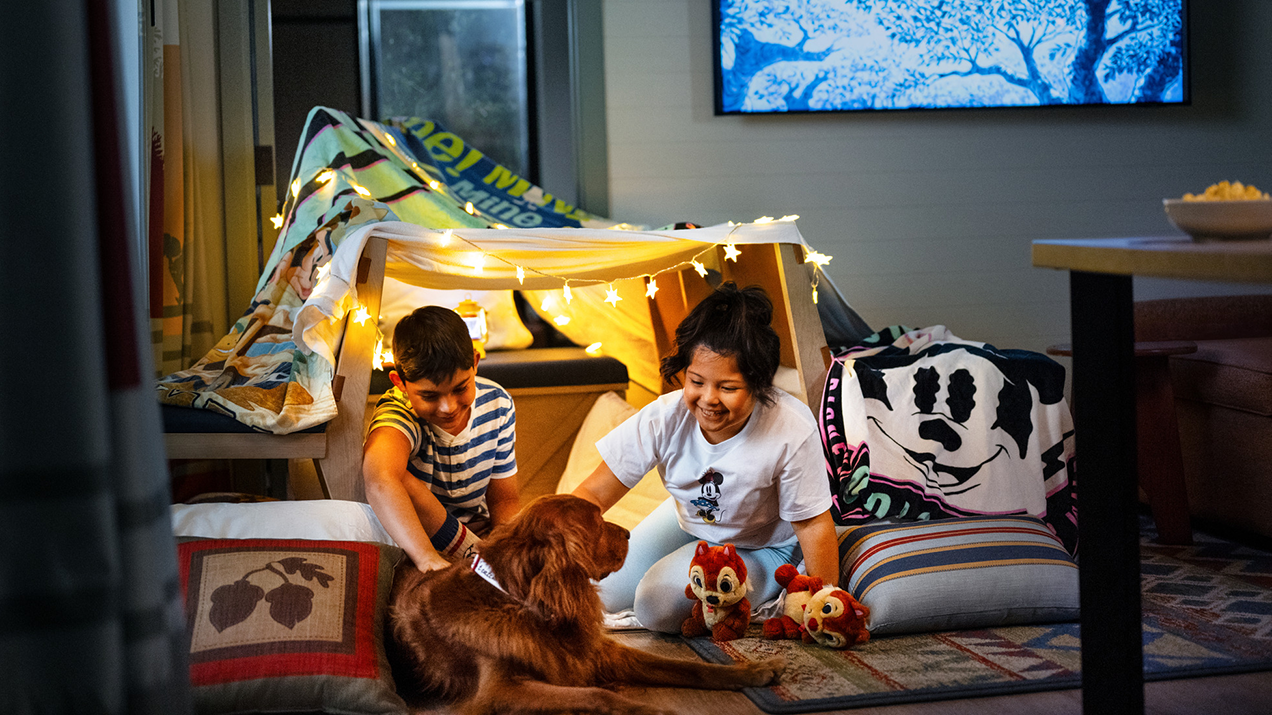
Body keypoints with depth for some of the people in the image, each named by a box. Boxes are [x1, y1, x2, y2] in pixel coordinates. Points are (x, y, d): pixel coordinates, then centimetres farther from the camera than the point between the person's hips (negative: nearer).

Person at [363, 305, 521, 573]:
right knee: (404, 482, -34)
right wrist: (430, 560, -63)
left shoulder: (496, 403, -7)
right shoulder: (398, 415, -26)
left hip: (480, 532, 2)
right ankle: (474, 559, -18)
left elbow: (503, 500, 3)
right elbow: (379, 477, -50)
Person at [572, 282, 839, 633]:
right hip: (687, 522, 4)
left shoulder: (792, 432, -36)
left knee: (658, 604, -23)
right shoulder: (664, 419, -28)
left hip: (761, 547, -4)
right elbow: (593, 495, -23)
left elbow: (813, 524, -24)